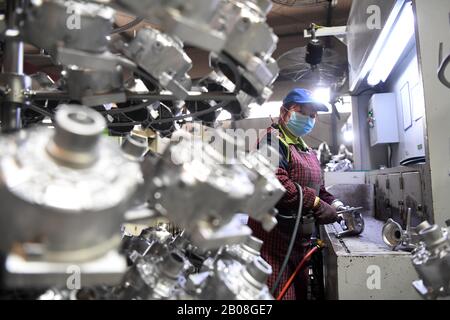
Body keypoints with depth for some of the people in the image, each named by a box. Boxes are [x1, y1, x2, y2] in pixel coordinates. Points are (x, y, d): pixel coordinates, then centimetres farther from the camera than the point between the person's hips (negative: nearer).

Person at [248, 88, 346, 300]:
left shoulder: (305, 148, 17)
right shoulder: (273, 140, -15)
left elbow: (314, 184, 24)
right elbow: (275, 183, -29)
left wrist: (331, 202, 6)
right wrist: (317, 204, -23)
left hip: (299, 238, 10)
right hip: (274, 239, -10)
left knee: (300, 290, 22)